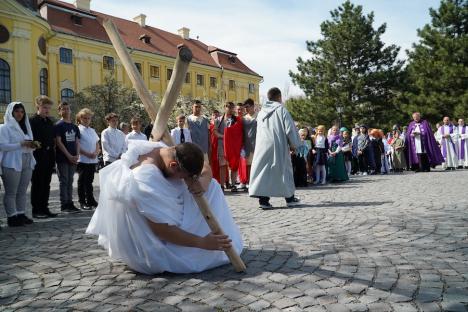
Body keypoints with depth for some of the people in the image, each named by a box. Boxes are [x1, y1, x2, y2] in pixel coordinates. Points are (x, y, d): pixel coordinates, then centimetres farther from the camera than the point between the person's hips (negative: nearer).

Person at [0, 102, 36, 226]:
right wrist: (21, 144, -19)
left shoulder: (25, 127, 18)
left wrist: (32, 145, 0)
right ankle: (12, 217, 2)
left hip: (27, 163, 6)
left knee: (22, 191, 8)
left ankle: (21, 215, 13)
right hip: (12, 164, -6)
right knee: (11, 192, -2)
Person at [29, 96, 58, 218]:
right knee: (37, 184, 0)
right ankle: (36, 210, 7)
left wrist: (53, 156, 12)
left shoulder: (50, 121, 15)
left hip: (49, 156, 7)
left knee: (46, 184, 10)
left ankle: (44, 208, 17)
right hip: (38, 157, -7)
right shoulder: (33, 121, -7)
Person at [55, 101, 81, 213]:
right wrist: (68, 155, -13)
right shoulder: (58, 125, -3)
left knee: (70, 181, 9)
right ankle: (64, 205, 3)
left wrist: (77, 155, -2)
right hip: (62, 158, -5)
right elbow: (58, 142, -9)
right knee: (64, 181, -2)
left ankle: (70, 203, 15)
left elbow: (77, 142, 12)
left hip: (73, 158, 5)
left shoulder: (74, 126, 15)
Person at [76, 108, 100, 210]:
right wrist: (87, 154, -16)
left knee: (89, 181, 12)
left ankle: (91, 200, 18)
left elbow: (97, 144, 18)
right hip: (82, 160, -6)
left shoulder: (92, 130, 16)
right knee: (82, 181, 1)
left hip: (93, 160, 6)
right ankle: (82, 202, 7)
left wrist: (96, 153, -2)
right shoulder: (78, 130, -4)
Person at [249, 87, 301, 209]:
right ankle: (289, 198, 18)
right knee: (284, 170, 8)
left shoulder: (261, 112, 12)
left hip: (262, 146, 4)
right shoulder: (281, 109, -4)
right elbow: (289, 128, -7)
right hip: (278, 145, -4)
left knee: (264, 170, 3)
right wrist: (293, 144, 3)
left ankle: (263, 199, -6)